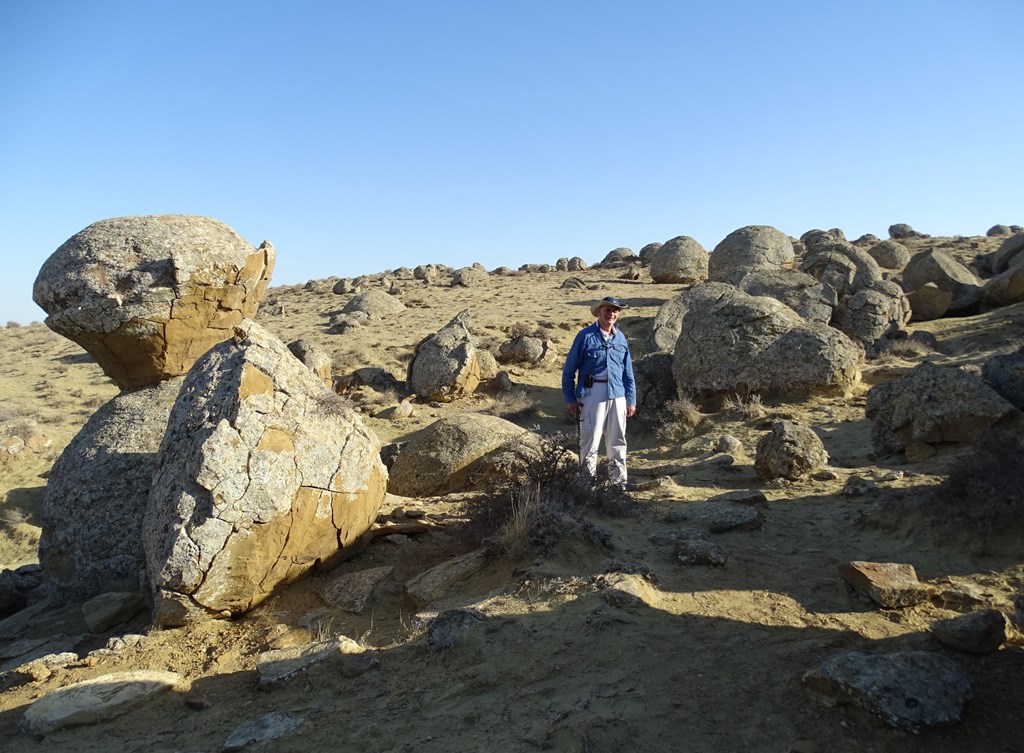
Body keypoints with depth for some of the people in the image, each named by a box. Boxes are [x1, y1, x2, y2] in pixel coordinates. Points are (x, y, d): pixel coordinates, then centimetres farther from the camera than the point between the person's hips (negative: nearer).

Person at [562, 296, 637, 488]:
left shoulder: (621, 338, 10)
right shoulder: (586, 336, -4)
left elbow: (628, 372, 15)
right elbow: (569, 369, -2)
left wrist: (631, 400, 12)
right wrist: (570, 398, -6)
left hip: (617, 396, 4)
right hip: (592, 395, -4)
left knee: (617, 442, 12)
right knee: (590, 440, -1)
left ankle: (619, 482, 23)